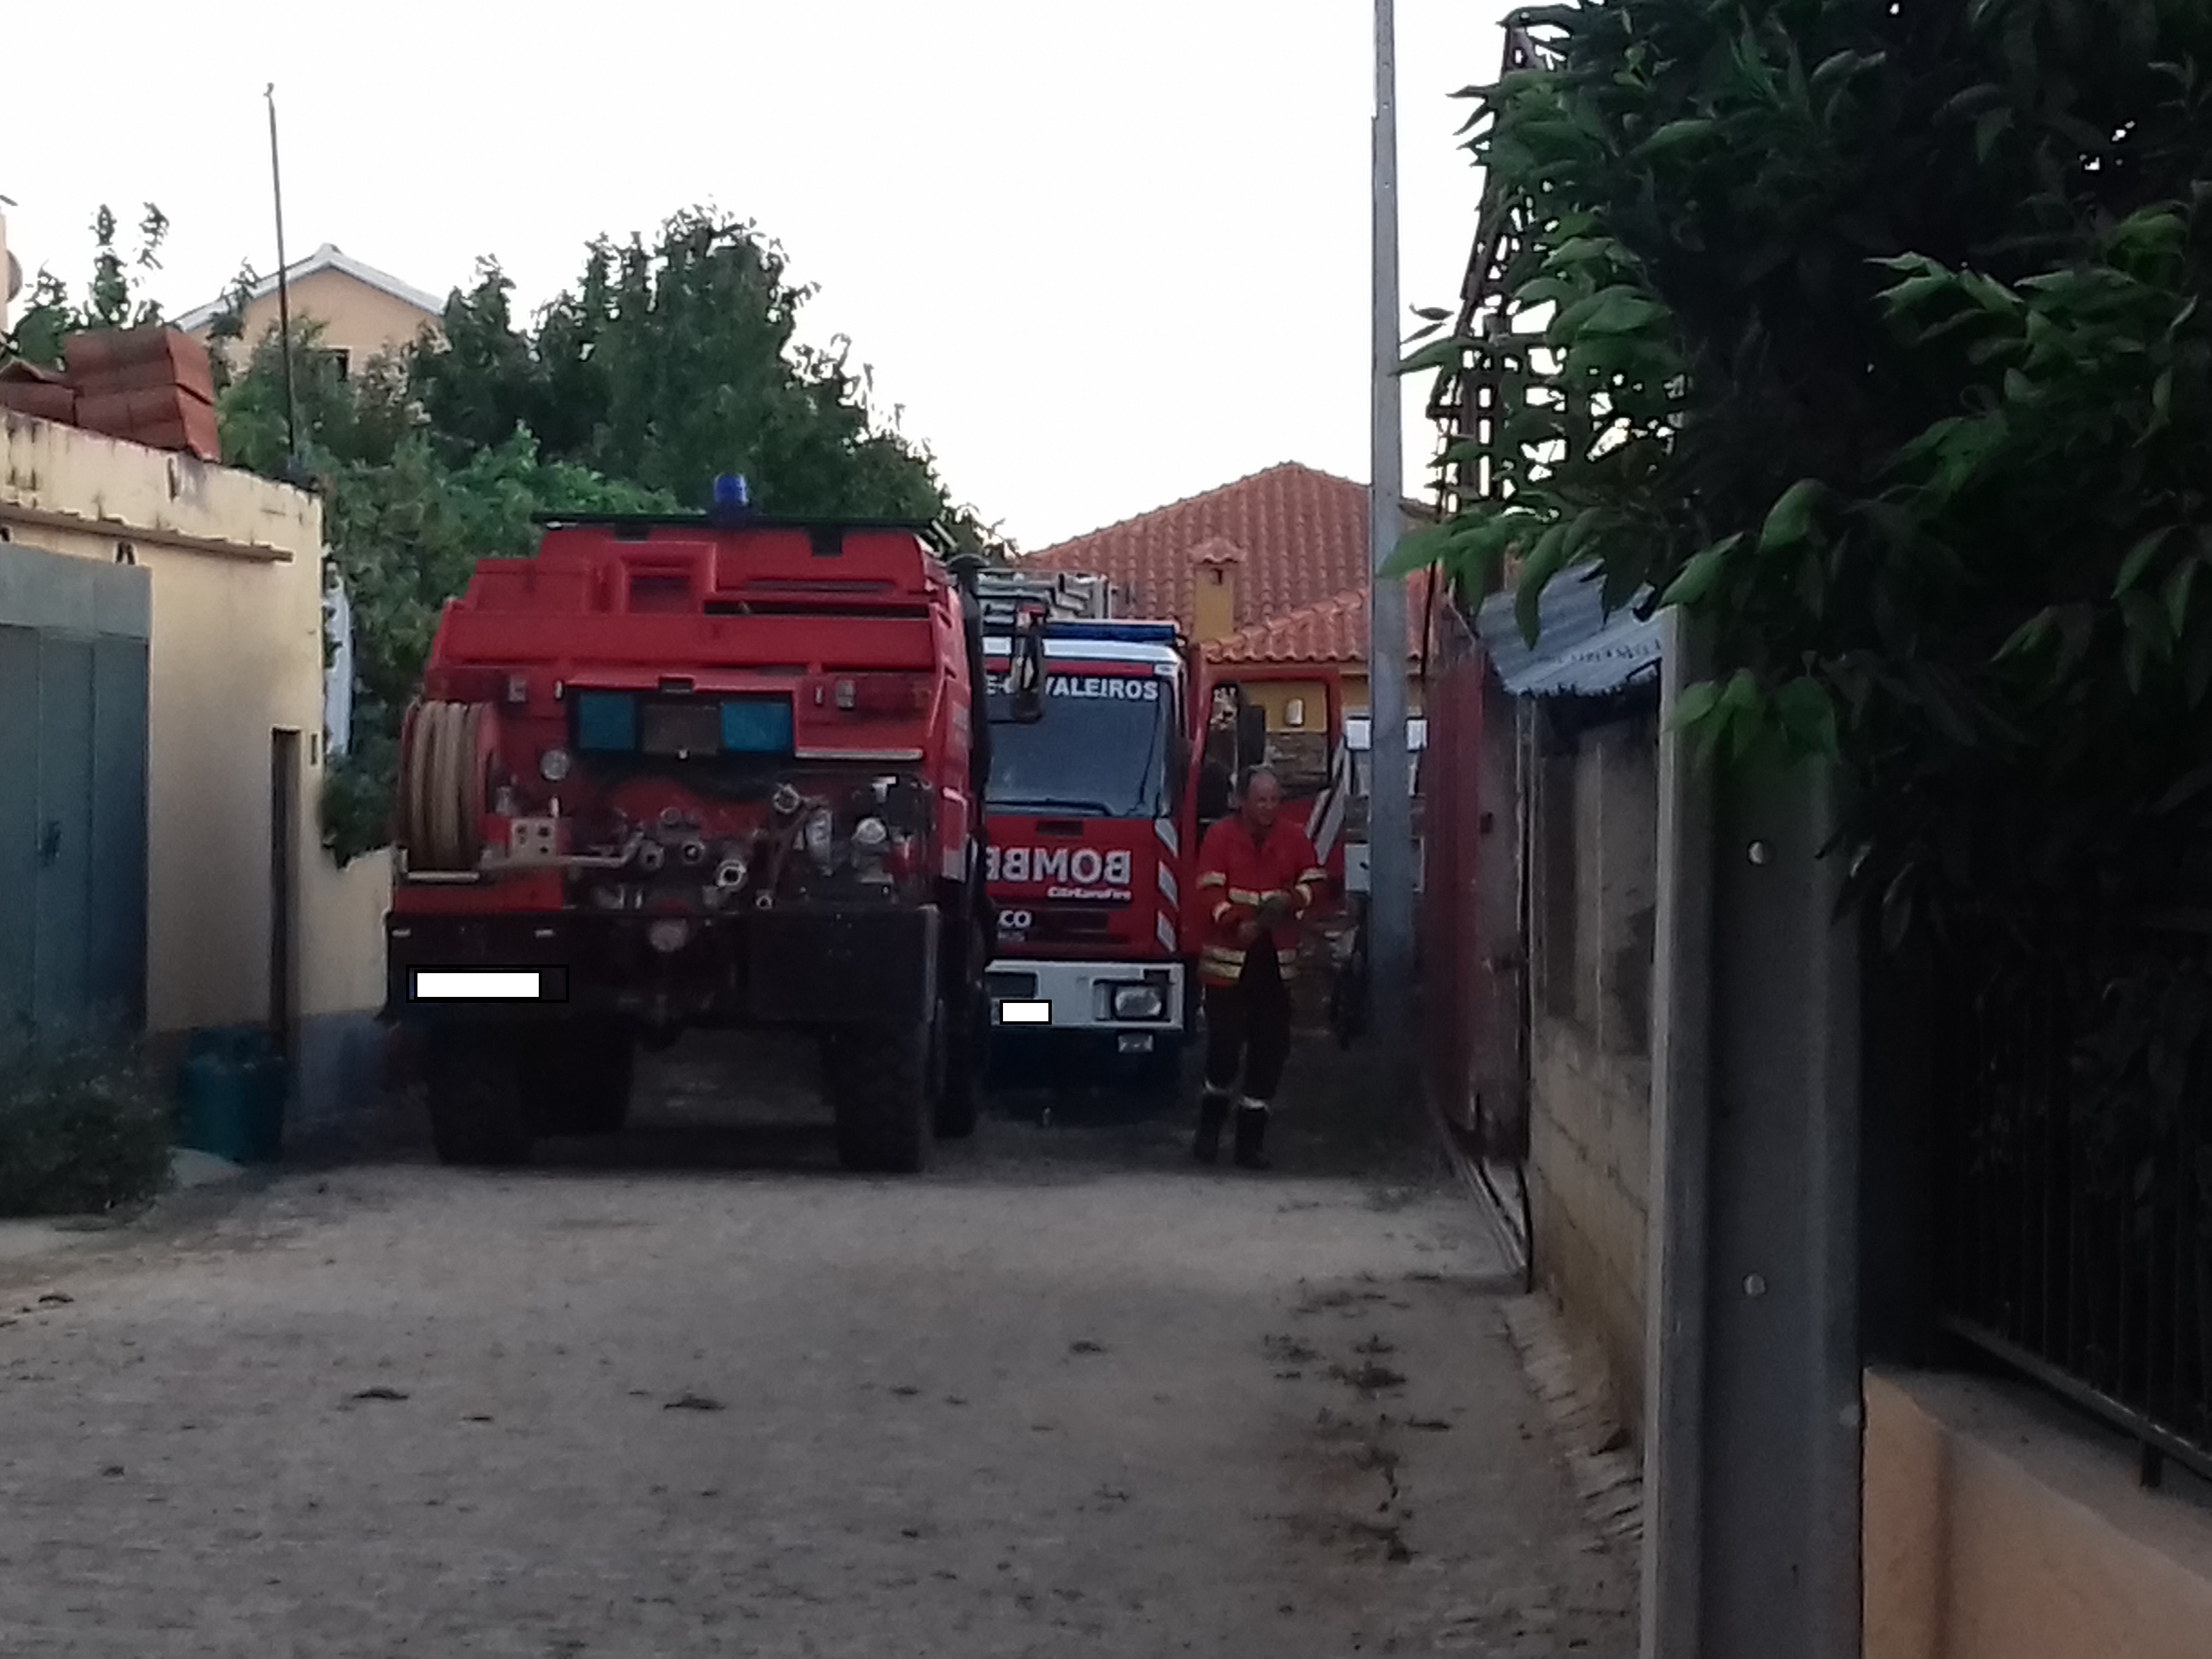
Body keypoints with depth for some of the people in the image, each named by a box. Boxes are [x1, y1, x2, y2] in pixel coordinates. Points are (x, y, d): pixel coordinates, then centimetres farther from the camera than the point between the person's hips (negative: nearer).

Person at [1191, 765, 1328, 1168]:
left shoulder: (1293, 838, 7)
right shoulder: (1220, 837, -3)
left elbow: (1314, 881, 8)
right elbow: (1210, 892, -11)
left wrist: (1291, 900, -14)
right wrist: (1237, 923, -28)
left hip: (1276, 960, 3)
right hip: (1228, 958, -3)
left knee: (1270, 1049, 1)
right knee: (1224, 1043, -5)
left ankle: (1250, 1141, 9)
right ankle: (1210, 1126, 20)